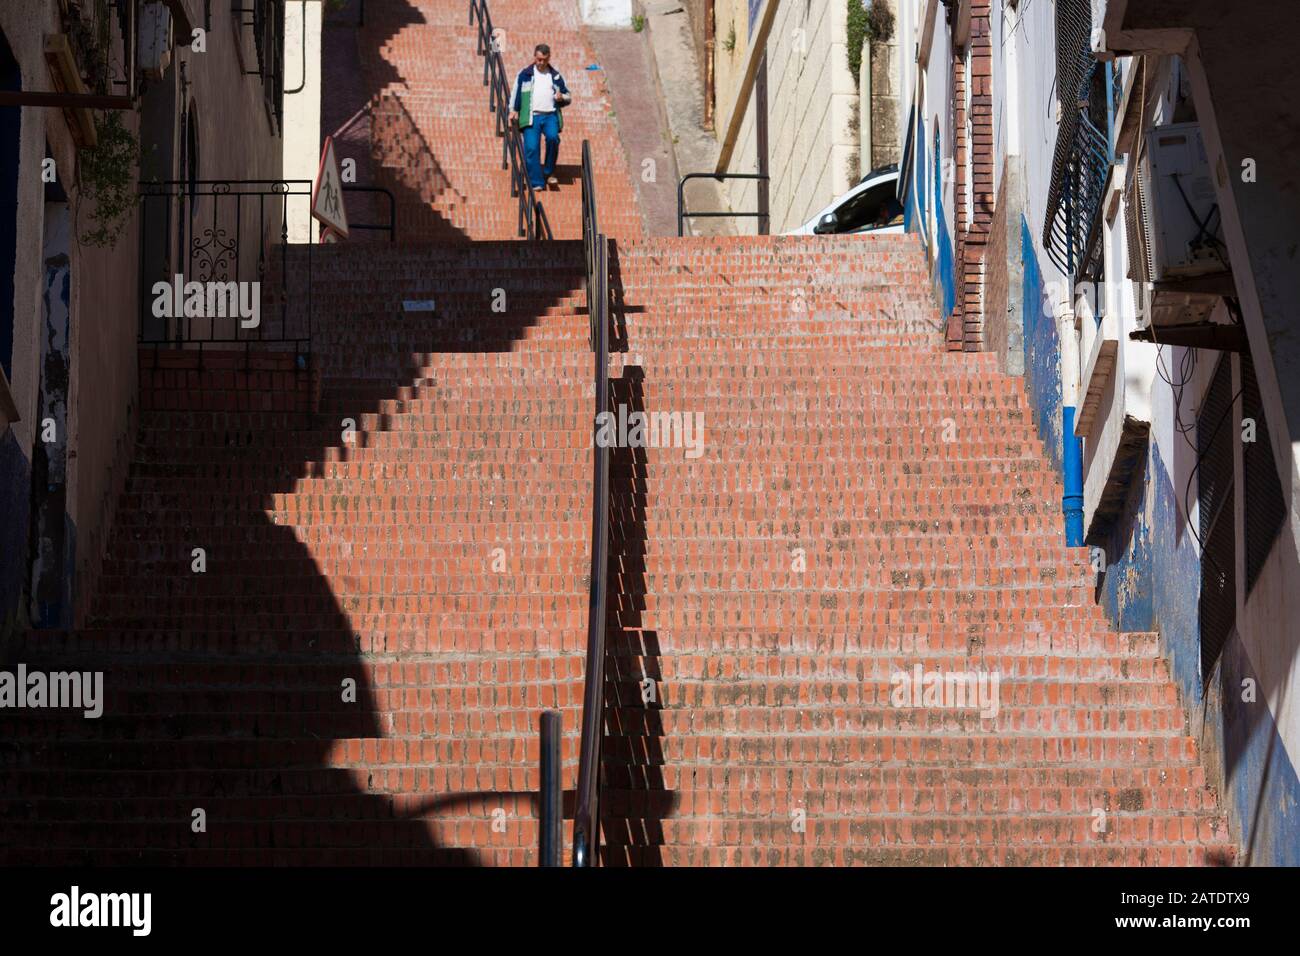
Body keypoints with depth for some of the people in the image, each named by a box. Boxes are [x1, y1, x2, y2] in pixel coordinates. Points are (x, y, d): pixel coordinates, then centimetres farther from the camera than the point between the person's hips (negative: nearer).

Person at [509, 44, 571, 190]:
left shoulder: (556, 76, 16)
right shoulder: (525, 74, 11)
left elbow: (568, 97, 22)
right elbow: (516, 93, 12)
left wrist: (562, 97, 0)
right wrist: (514, 110, 0)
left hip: (550, 116, 1)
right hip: (531, 116, -1)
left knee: (553, 138, -27)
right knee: (531, 148, -13)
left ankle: (549, 172, -9)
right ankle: (536, 182, -8)